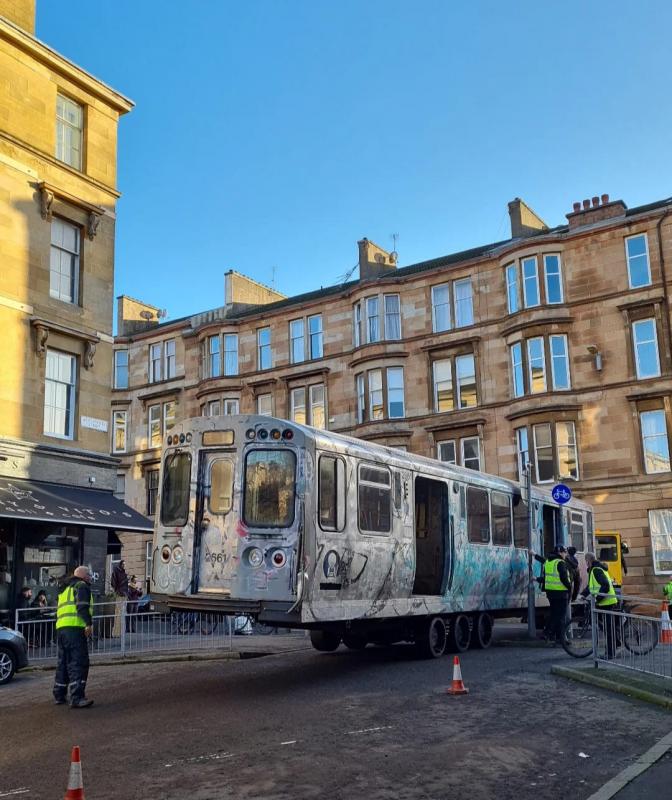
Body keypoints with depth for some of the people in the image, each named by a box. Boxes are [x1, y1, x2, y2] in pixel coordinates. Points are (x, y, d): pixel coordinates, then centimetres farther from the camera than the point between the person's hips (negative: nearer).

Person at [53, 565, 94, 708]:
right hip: (75, 627, -9)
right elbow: (82, 606, -15)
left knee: (63, 663, 18)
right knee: (78, 663, -13)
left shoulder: (65, 589, 30)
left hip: (60, 627, 9)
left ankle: (59, 695, 24)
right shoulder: (81, 586, 2)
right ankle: (77, 698, -20)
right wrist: (89, 623, -23)